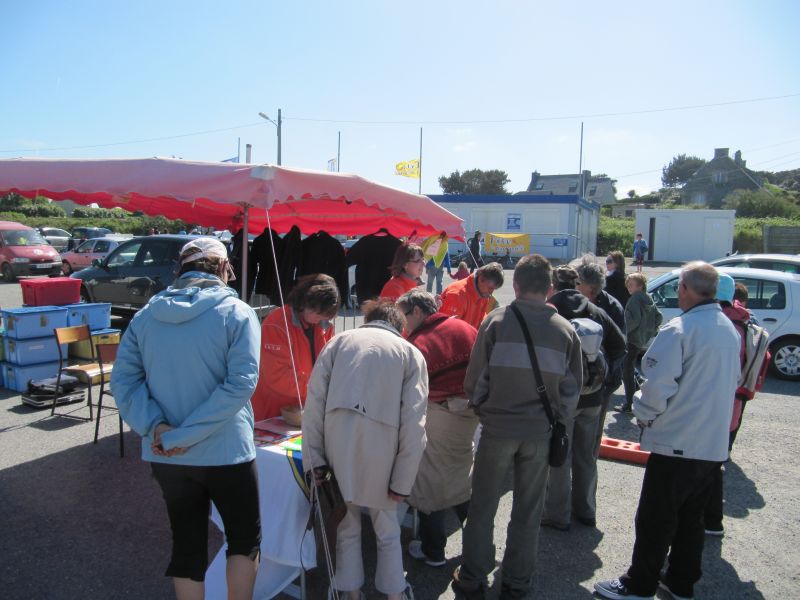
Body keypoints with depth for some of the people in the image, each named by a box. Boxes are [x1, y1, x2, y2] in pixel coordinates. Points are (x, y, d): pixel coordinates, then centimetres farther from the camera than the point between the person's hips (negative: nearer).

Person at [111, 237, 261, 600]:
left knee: (187, 544, 19)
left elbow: (123, 380, -3)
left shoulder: (146, 315, 2)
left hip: (165, 458, 5)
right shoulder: (236, 313, -11)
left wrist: (155, 426, -13)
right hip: (225, 451, -4)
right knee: (245, 537, 16)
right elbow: (240, 383, -21)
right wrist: (182, 436, -18)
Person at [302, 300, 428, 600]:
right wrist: (402, 481, 1)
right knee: (387, 529, 20)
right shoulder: (411, 353, 9)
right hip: (380, 448, -1)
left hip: (338, 445, 1)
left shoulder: (339, 341, 13)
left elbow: (315, 402, 2)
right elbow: (413, 424, -1)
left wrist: (315, 459, 1)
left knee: (345, 527, 20)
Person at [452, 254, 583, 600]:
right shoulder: (565, 330, -1)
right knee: (527, 512, 16)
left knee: (482, 508, 13)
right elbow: (572, 389, 4)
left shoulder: (497, 321, -8)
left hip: (498, 428, -2)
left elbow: (475, 379, -4)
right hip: (541, 433, 2)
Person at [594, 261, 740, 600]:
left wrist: (643, 414, -3)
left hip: (676, 442, -8)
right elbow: (732, 382, 19)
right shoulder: (730, 330, 8)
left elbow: (658, 385, -21)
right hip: (713, 443, 8)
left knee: (656, 519, 4)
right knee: (691, 517, 19)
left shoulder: (679, 330, -18)